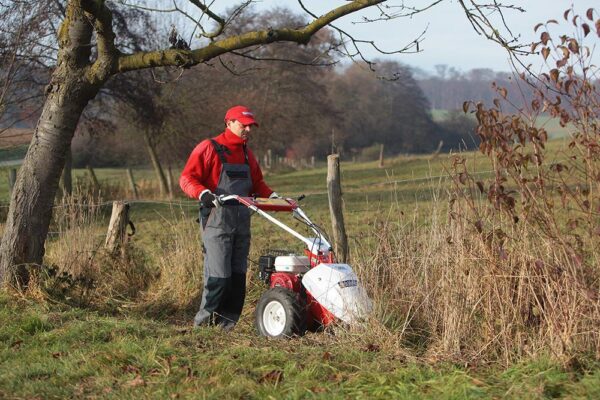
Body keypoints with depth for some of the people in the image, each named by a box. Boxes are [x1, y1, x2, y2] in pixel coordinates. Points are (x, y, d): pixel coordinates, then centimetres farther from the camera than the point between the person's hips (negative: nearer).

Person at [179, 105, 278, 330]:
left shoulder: (247, 155, 19)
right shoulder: (209, 149, -3)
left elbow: (257, 184, 27)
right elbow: (187, 178, -6)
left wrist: (272, 196, 9)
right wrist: (203, 193, -23)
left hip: (242, 223, 7)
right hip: (216, 220, -7)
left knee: (238, 276, 5)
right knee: (219, 276, -12)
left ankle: (227, 324, 11)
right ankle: (203, 323, 0)